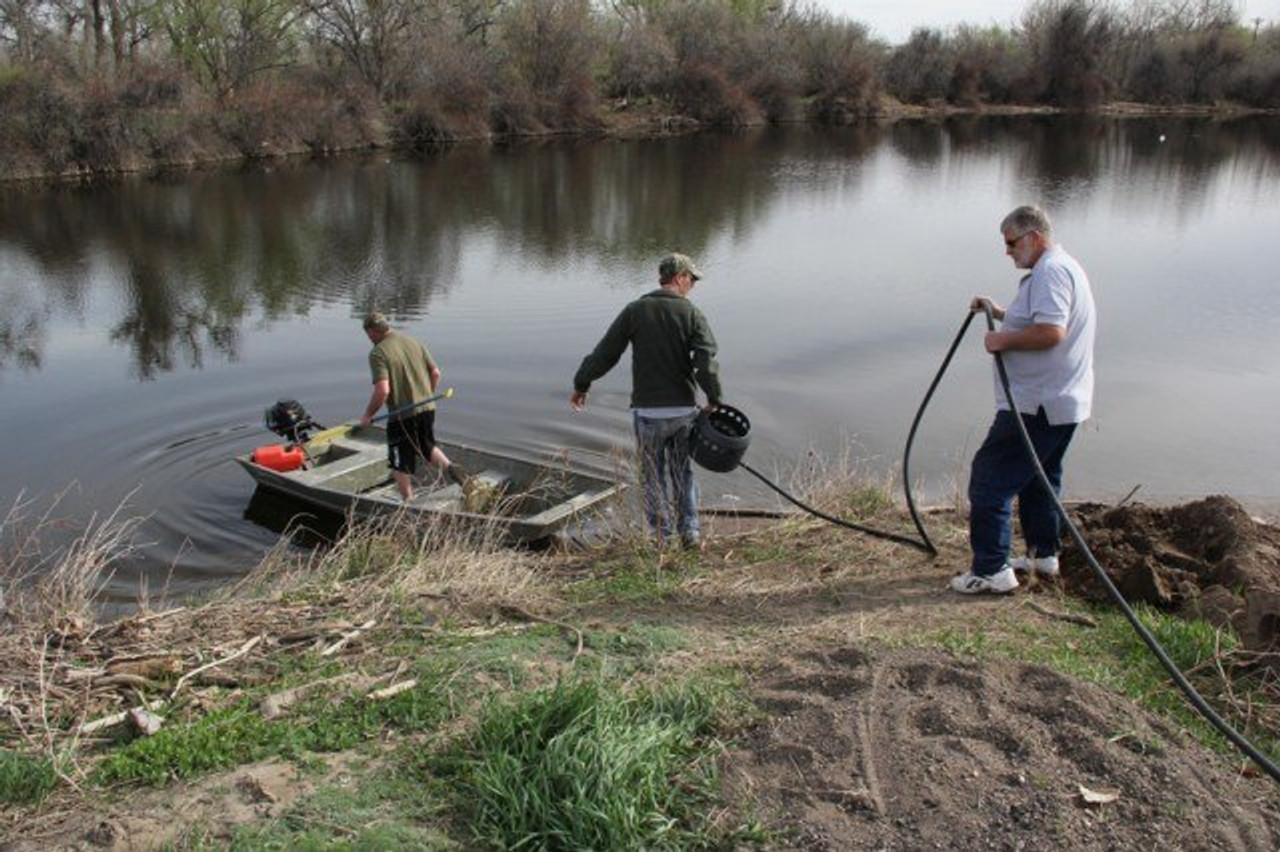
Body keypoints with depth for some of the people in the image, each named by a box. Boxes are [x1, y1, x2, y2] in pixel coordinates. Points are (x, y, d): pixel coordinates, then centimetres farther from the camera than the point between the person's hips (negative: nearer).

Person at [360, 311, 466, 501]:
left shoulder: (378, 353, -14)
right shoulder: (413, 342, 6)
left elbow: (382, 390, -22)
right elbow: (435, 373, 7)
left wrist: (368, 414, -9)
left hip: (402, 416, -6)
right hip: (427, 409, 6)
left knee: (400, 465, 10)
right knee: (428, 446, 27)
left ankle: (409, 504, 19)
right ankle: (449, 467, 2)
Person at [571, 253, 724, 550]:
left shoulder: (635, 311, -2)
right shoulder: (691, 313, -3)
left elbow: (604, 353, 0)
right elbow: (706, 362, -13)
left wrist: (581, 385, 12)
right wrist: (714, 400, -3)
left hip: (648, 411, -1)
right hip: (684, 409, 1)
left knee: (654, 476, 11)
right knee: (683, 473, 17)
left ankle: (660, 539, 14)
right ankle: (690, 532, 15)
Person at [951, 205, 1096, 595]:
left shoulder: (1051, 271, -17)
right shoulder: (1062, 268, 19)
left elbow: (1050, 332, -29)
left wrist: (1003, 340, -18)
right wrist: (999, 312, 15)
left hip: (1036, 406, -11)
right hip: (1061, 402, 11)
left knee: (990, 479, -8)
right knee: (1040, 478, 22)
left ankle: (991, 570, -6)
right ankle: (1043, 555, 33)